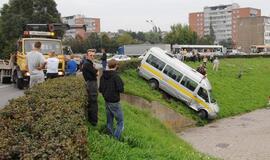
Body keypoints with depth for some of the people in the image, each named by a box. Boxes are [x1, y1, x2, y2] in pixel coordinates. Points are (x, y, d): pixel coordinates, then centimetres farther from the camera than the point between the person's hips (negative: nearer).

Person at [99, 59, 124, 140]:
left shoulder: (103, 76, 2)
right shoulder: (115, 76, -20)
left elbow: (100, 89, 8)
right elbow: (120, 89, -22)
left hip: (107, 101, 7)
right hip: (114, 102, -7)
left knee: (109, 122, 17)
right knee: (120, 122, 0)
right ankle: (115, 139, -7)